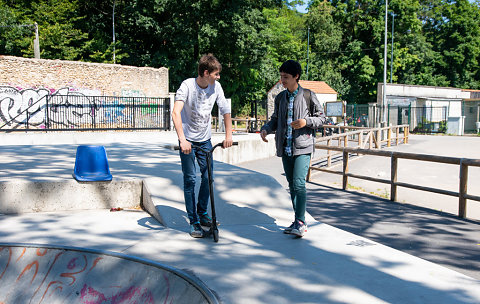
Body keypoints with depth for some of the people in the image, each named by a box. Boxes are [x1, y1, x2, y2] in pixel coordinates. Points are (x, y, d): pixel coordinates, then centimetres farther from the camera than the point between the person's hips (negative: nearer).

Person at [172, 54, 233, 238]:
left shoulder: (215, 86, -4)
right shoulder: (187, 85, -18)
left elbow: (225, 111, 5)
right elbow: (176, 113, -29)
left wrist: (228, 136, -3)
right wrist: (182, 139, -39)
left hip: (205, 140, 4)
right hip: (188, 140, -4)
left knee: (208, 177, 3)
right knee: (190, 179, -3)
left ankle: (202, 214, 24)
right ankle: (194, 222, 7)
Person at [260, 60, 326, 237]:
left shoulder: (308, 96, -1)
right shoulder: (280, 98, 13)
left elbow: (321, 118, 3)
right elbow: (275, 120, 18)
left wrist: (306, 121, -15)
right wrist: (265, 129, -2)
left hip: (302, 147, -5)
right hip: (285, 148, 5)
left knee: (299, 183, -15)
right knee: (292, 185, 9)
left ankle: (300, 222, -10)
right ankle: (299, 222, 17)